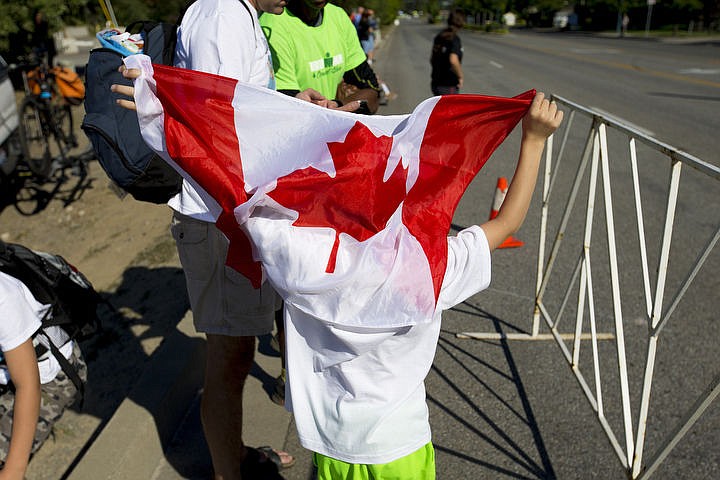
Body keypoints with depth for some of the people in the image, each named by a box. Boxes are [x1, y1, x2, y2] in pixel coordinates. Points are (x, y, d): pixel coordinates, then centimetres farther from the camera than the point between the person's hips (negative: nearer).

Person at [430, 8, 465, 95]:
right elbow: (453, 61, -32)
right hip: (449, 86, -8)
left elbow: (432, 59, 16)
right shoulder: (454, 38, -17)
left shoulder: (439, 36, 7)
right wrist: (460, 77, -18)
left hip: (436, 83, 8)